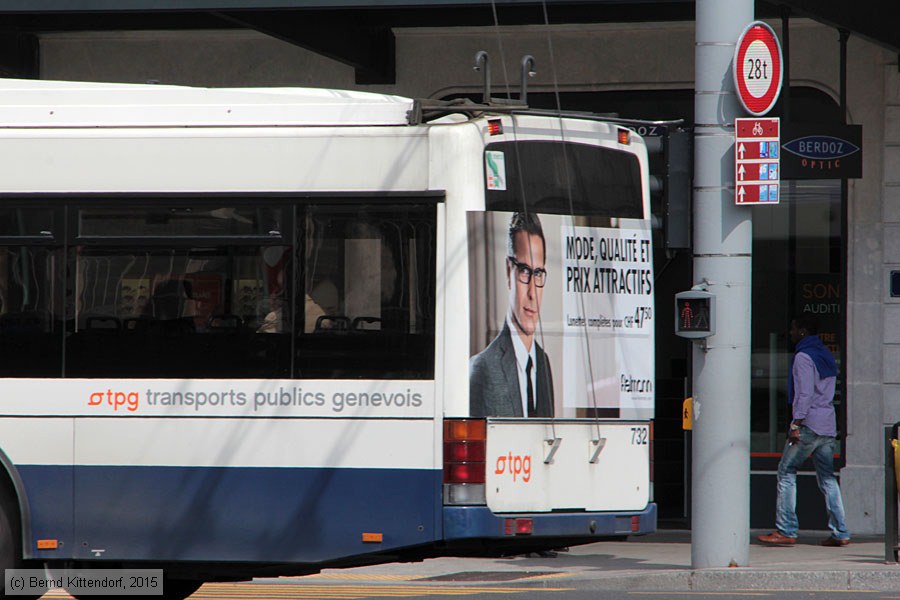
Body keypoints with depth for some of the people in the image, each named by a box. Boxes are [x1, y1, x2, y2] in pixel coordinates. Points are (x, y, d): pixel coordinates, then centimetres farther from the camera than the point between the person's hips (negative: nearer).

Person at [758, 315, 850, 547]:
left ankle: (786, 530, -7)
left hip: (809, 424, -8)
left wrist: (796, 424, -18)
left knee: (786, 472, -2)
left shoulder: (803, 357, -8)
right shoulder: (826, 356, 19)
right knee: (827, 478, 8)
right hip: (828, 426, 8)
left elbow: (804, 393, -17)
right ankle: (840, 533, 1)